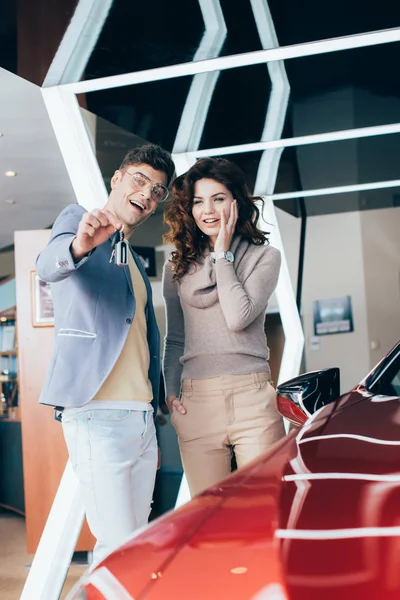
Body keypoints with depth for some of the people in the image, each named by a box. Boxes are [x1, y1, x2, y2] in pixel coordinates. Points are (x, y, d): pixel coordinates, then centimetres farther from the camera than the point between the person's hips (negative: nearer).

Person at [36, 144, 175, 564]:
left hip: (142, 418, 8)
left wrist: (158, 400, 17)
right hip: (98, 414, -8)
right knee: (119, 549, -11)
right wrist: (79, 246, -42)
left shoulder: (134, 264, 25)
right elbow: (48, 266, -20)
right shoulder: (76, 218, 3)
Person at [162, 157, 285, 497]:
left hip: (251, 397, -2)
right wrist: (171, 389, 6)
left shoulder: (264, 256, 5)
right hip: (195, 402, 2)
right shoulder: (178, 267, 13)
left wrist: (222, 255, -3)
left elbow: (239, 318, -11)